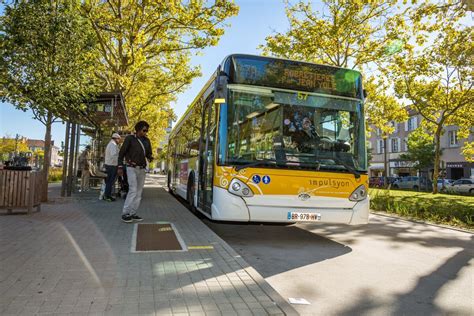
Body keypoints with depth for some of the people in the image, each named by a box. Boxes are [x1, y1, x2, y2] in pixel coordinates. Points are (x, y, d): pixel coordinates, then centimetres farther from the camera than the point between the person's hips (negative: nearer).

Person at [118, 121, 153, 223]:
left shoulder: (147, 141, 11)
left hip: (142, 169, 6)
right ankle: (125, 214, -4)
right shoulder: (130, 138, -4)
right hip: (132, 168, -6)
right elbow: (122, 153, -3)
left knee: (139, 192, 4)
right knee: (133, 190, -13)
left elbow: (148, 153, 14)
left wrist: (150, 157, -10)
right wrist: (120, 167, -8)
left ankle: (133, 214, 10)